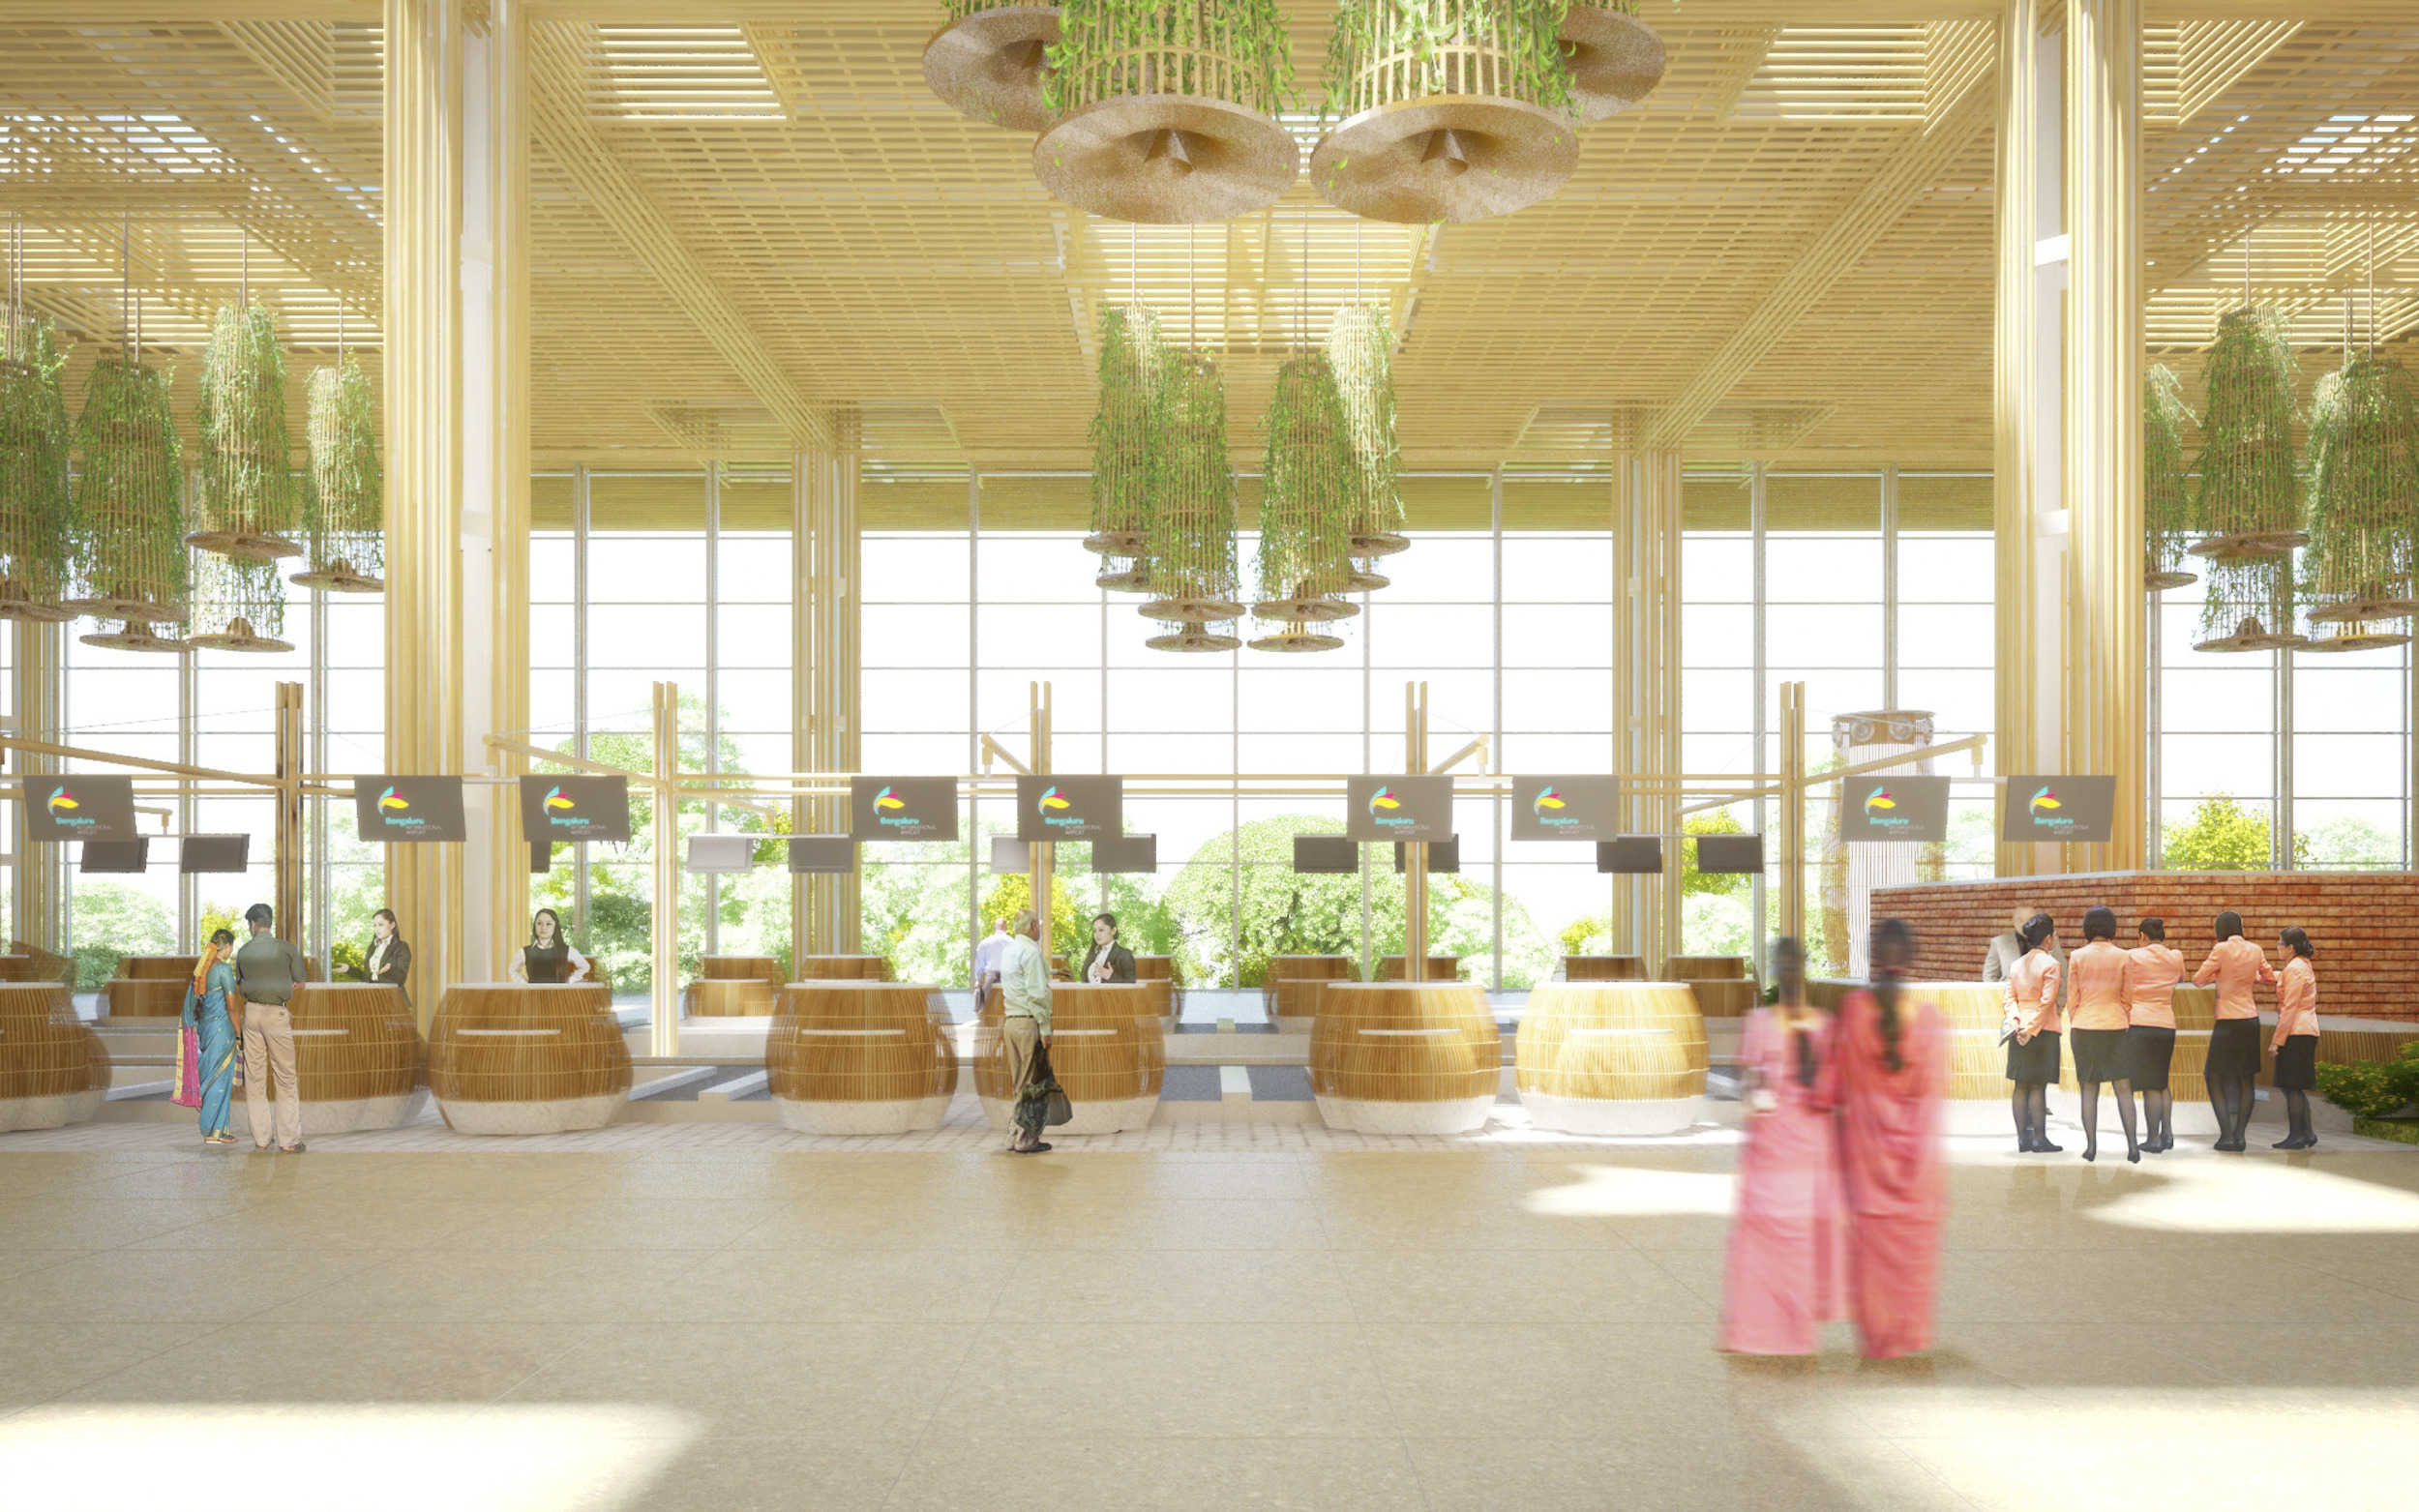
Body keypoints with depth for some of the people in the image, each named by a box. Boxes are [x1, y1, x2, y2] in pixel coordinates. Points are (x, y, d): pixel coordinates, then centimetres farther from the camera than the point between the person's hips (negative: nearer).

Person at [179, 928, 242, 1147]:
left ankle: (218, 1128, 19)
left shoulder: (202, 967, 10)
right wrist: (239, 1035, -8)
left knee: (213, 1077, 13)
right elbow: (232, 1006, -15)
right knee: (220, 1077, -2)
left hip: (206, 1025, 8)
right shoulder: (223, 968, -15)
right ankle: (214, 1131, 2)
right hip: (222, 1027, -8)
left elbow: (194, 1000, 15)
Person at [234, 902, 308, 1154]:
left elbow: (240, 987, 11)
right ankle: (289, 1140, -1)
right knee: (285, 1077, 1)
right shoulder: (286, 949, -5)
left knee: (255, 1077, 8)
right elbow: (299, 985, 0)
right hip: (277, 1013, -3)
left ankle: (260, 1139, 12)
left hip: (251, 1013, 3)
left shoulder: (243, 951, 3)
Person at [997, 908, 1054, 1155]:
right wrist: (1045, 1028, -14)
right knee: (1033, 1083, -3)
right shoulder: (1031, 952, -12)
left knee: (1019, 1083, 14)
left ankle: (1015, 1136, 16)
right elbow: (1037, 993, -16)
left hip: (1011, 1022, 9)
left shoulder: (1007, 951, 15)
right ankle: (1027, 1140, -1)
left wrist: (1003, 1025, 19)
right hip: (1029, 1023, -9)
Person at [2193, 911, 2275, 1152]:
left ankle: (2227, 1135, -5)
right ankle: (2240, 1135, 8)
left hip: (2229, 1020, -5)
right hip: (2251, 1018, 5)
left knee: (2215, 1078, 3)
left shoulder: (2222, 949, -12)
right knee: (2245, 1080, 9)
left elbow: (2198, 980, -6)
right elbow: (2269, 976, 21)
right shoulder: (2255, 950, 4)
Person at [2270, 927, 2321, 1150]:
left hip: (2296, 1032, -10)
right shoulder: (2303, 966, 17)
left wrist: (2277, 1040, -16)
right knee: (2294, 1087, 13)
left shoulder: (2295, 969, -13)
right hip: (2306, 1031, 10)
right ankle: (2307, 1133, 15)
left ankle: (2296, 1136, -4)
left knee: (2291, 1086, -6)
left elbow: (2289, 1008, -17)